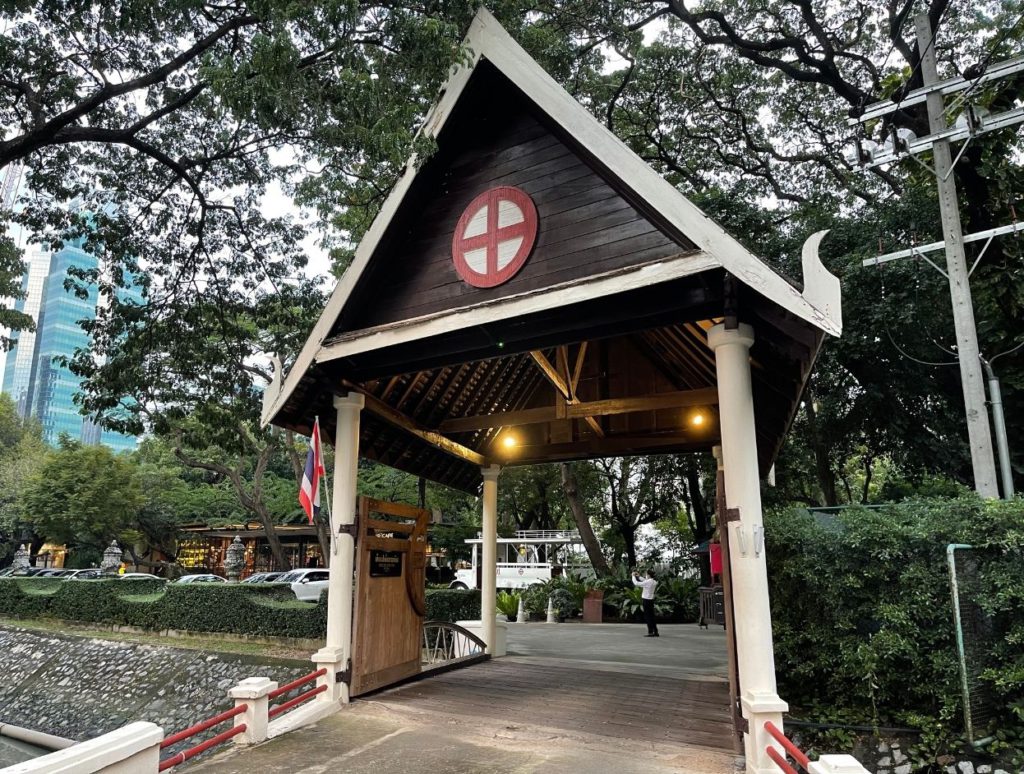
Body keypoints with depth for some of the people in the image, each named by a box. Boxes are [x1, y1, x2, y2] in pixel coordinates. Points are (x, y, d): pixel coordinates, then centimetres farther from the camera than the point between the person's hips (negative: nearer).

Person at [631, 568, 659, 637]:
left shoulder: (648, 582, -19)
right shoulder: (654, 582, 5)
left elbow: (636, 583, -14)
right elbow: (644, 581, 21)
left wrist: (633, 576, 1)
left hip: (646, 600, -8)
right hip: (651, 600, 8)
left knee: (647, 616, -1)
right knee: (651, 616, 14)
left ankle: (650, 632, 0)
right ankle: (655, 632, 16)